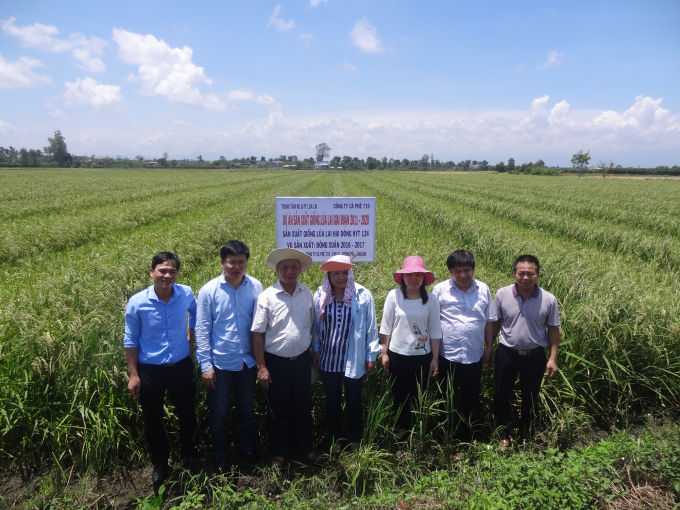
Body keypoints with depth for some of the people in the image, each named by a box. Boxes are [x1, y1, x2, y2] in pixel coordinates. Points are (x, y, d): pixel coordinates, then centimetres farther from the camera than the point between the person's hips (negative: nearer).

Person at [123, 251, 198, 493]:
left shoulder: (187, 294, -12)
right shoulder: (137, 303, -17)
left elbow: (195, 313, 13)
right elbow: (131, 341, -6)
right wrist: (134, 375, -5)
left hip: (181, 366, 1)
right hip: (150, 370, -1)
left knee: (187, 414, 17)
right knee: (153, 420, 15)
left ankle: (189, 454, 44)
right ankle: (160, 464, 39)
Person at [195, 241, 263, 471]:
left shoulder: (255, 287, -8)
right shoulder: (209, 290, -13)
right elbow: (202, 329, -8)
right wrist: (206, 365, -8)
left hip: (247, 361, 2)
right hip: (219, 363, -2)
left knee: (248, 409, 19)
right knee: (218, 412, 15)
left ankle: (249, 449, 42)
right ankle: (220, 455, 38)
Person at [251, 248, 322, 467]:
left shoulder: (307, 294, -3)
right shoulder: (267, 297, -13)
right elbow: (258, 334, -11)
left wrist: (314, 353, 9)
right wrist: (262, 367, -11)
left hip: (302, 360, 3)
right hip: (276, 362, -3)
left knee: (303, 407, 18)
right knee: (277, 410, 15)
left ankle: (306, 447, 38)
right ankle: (278, 452, 35)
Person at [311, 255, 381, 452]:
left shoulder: (363, 296, -10)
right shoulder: (320, 296, -6)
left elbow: (371, 328, -5)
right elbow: (315, 326, 4)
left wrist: (371, 356, -2)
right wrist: (316, 350, 5)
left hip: (354, 360, -2)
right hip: (328, 360, 2)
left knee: (354, 402, 11)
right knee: (332, 402, 17)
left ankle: (355, 441, 33)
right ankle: (336, 440, 36)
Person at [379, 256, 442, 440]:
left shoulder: (430, 299, -7)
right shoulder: (394, 295, -9)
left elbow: (435, 330, -1)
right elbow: (386, 326, -2)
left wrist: (435, 358, 0)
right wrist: (384, 352, -1)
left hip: (422, 355, 0)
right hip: (397, 354, 0)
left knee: (418, 394, 11)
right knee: (399, 394, 12)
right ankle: (401, 427, 34)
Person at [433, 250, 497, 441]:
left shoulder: (483, 290, -2)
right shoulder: (440, 290, -8)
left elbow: (490, 321, 6)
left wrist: (489, 348, 6)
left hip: (474, 355, 2)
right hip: (448, 355, -1)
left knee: (472, 397, 17)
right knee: (447, 397, 14)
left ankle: (471, 437, 36)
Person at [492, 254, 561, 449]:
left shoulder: (549, 300, -13)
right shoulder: (502, 294, -12)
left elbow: (553, 330, -2)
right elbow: (495, 324, -1)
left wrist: (552, 358, -4)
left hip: (535, 356, 0)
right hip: (506, 354, 0)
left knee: (531, 397, 18)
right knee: (502, 394, 13)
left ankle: (527, 434, 41)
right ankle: (503, 434, 35)